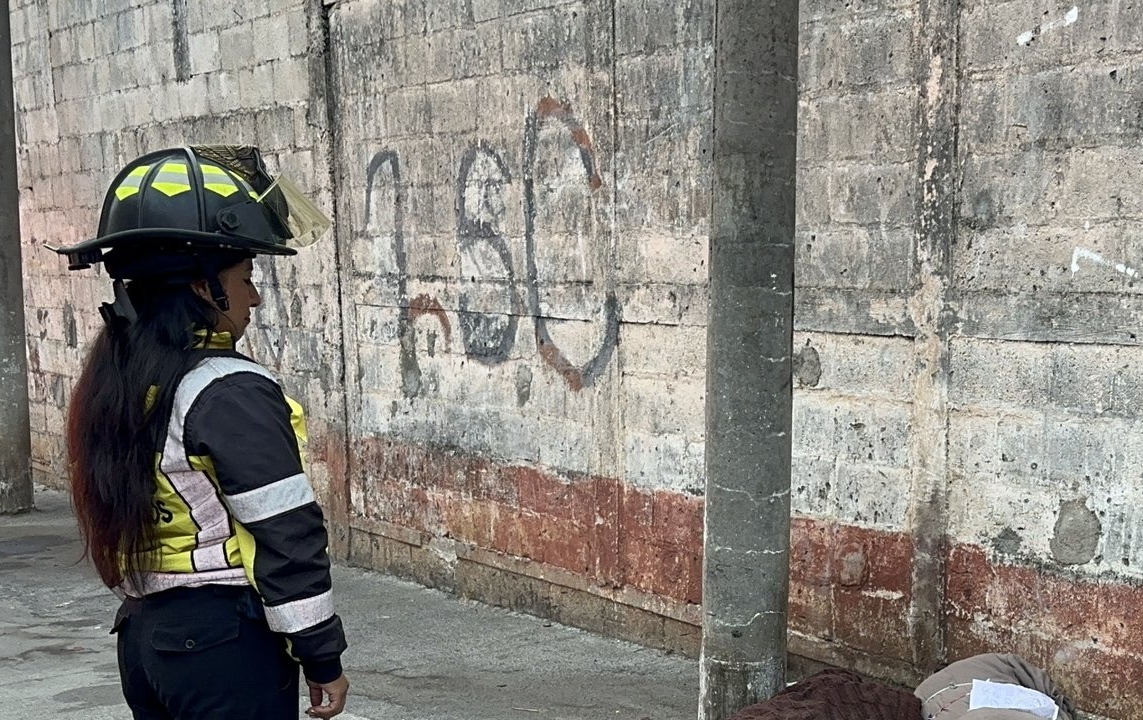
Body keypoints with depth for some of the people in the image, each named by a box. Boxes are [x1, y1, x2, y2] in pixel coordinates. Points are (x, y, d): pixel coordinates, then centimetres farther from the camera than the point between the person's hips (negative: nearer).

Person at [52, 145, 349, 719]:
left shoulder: (109, 385, 7)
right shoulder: (232, 393, -18)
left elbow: (112, 524, 13)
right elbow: (288, 539, -18)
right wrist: (323, 657, -11)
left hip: (143, 635, 8)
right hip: (228, 643, -8)